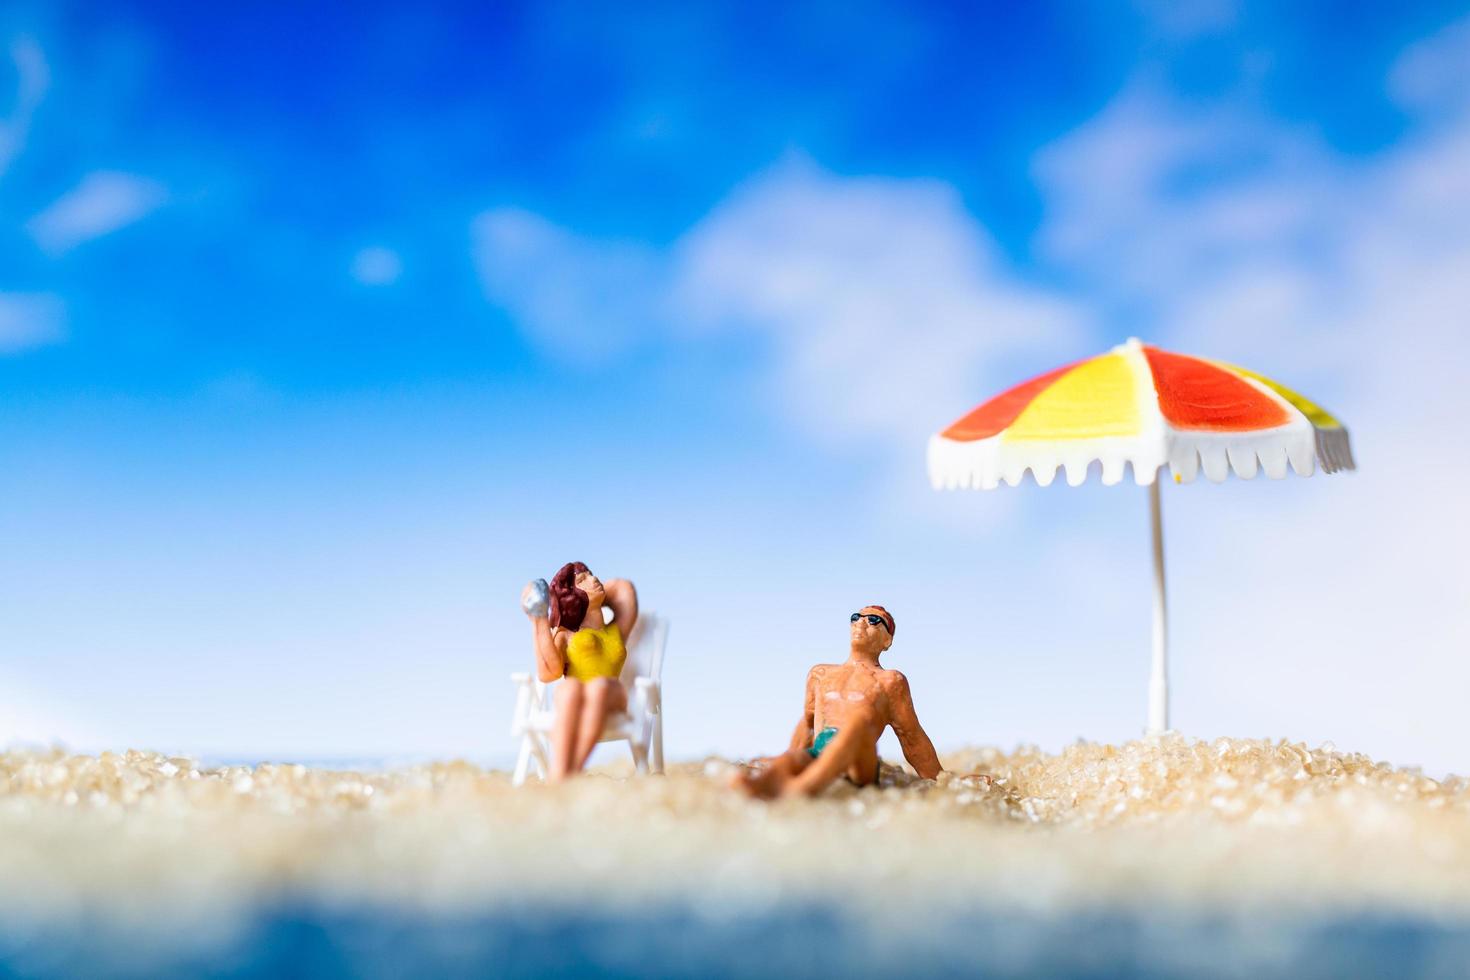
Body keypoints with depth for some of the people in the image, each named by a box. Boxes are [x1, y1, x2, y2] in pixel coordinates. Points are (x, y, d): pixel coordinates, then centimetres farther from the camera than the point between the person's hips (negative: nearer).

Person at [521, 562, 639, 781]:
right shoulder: (564, 634, 28)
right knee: (571, 687, -40)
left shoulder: (617, 631, 36)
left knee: (599, 686, -38)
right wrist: (538, 623, 11)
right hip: (570, 702, -1)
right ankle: (558, 775, -57)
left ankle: (573, 772, -54)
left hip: (610, 699, 1)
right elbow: (549, 672, 7)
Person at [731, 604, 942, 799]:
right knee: (792, 758, -34)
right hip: (816, 755, 4)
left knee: (860, 719, -39)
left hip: (858, 766, -4)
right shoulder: (820, 674, 35)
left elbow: (912, 738, 26)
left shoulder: (889, 680, 24)